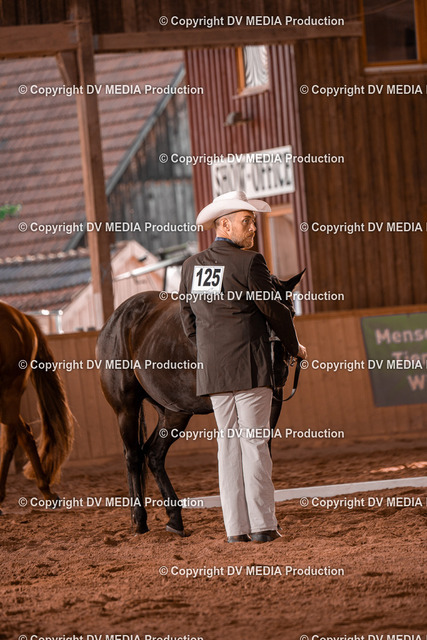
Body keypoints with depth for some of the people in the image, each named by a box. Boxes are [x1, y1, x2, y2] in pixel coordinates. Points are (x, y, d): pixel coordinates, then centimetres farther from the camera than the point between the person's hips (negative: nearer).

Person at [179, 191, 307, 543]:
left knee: (228, 443, 9)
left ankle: (236, 527, 8)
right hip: (251, 367, -6)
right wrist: (295, 346, 11)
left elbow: (187, 316, 15)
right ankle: (262, 525, -2)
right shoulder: (249, 263, -10)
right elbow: (274, 310, -5)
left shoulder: (191, 266, 9)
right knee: (254, 443, -2)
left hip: (212, 369, 6)